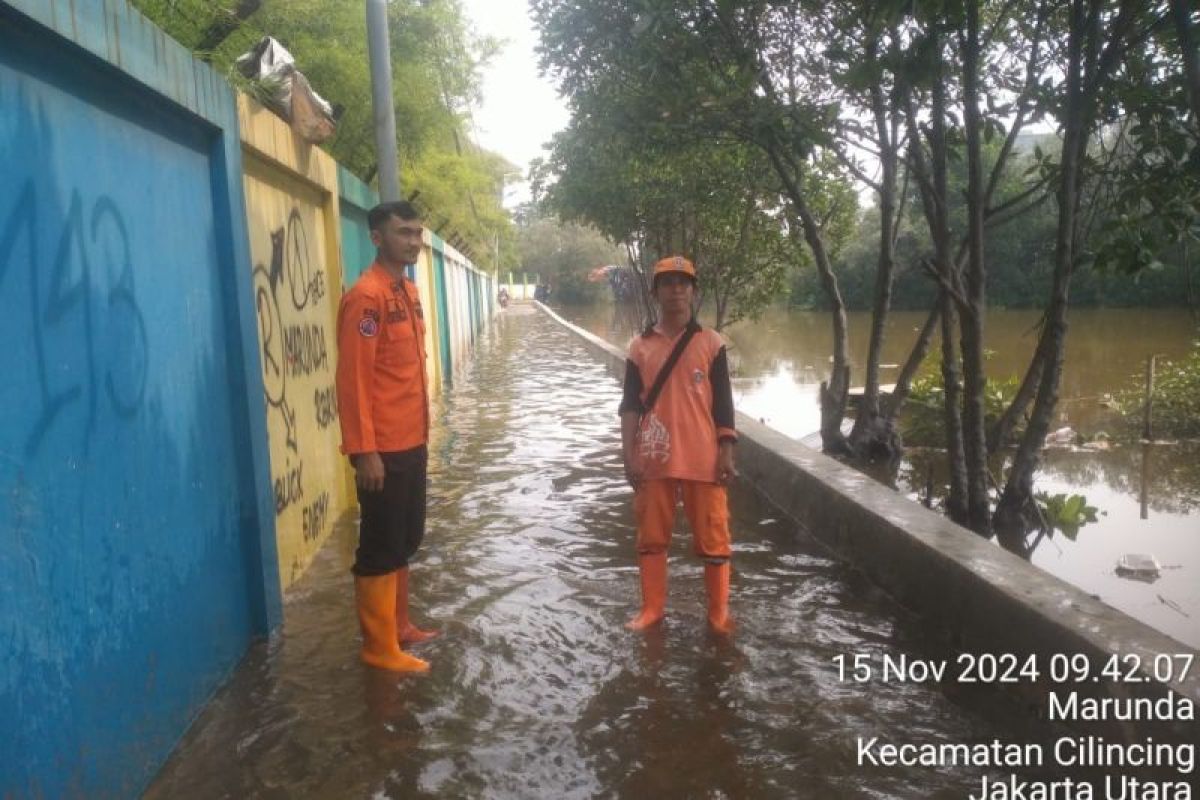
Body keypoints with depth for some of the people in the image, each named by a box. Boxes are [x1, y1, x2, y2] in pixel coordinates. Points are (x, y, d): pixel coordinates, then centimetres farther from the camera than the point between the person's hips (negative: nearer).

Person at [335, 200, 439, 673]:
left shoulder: (408, 291, 13)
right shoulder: (366, 296, -16)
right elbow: (352, 379, -20)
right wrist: (364, 451, -22)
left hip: (412, 443, 9)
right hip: (383, 449, -9)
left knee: (405, 542, 19)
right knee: (379, 549, 2)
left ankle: (400, 625, 33)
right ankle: (380, 647, 14)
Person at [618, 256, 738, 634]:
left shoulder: (711, 342, 1)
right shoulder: (640, 346, 4)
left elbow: (723, 404, 1)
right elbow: (630, 404, 2)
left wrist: (726, 453, -5)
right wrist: (629, 455, -6)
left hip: (702, 459, -1)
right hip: (654, 460, 2)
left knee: (713, 538, 5)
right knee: (651, 536, 11)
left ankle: (719, 611, 20)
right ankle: (651, 608, 25)